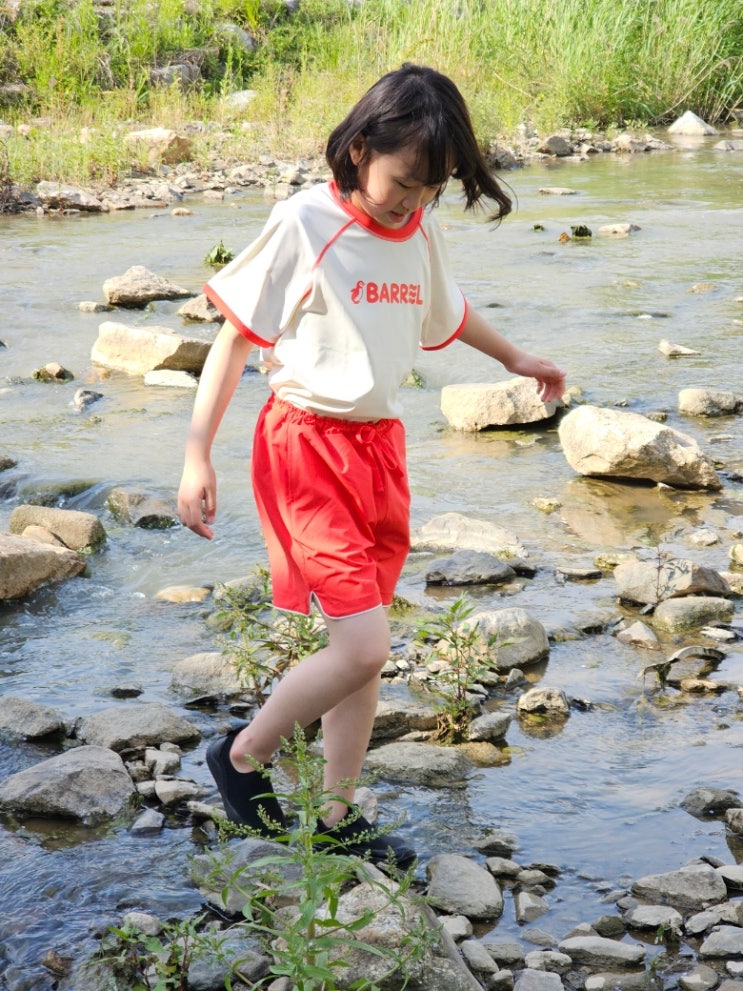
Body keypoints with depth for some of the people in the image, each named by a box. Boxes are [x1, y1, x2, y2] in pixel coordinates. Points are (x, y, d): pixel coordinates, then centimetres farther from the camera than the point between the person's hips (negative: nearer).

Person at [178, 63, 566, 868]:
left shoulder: (420, 233, 5)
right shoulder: (305, 225, -13)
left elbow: (447, 311, 27)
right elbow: (234, 339, -9)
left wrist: (517, 360, 42)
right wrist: (197, 457, -14)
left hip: (380, 446, 6)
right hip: (307, 445, -6)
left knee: (361, 647, 11)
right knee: (362, 645, -14)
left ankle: (338, 816, 25)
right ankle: (243, 755, 10)